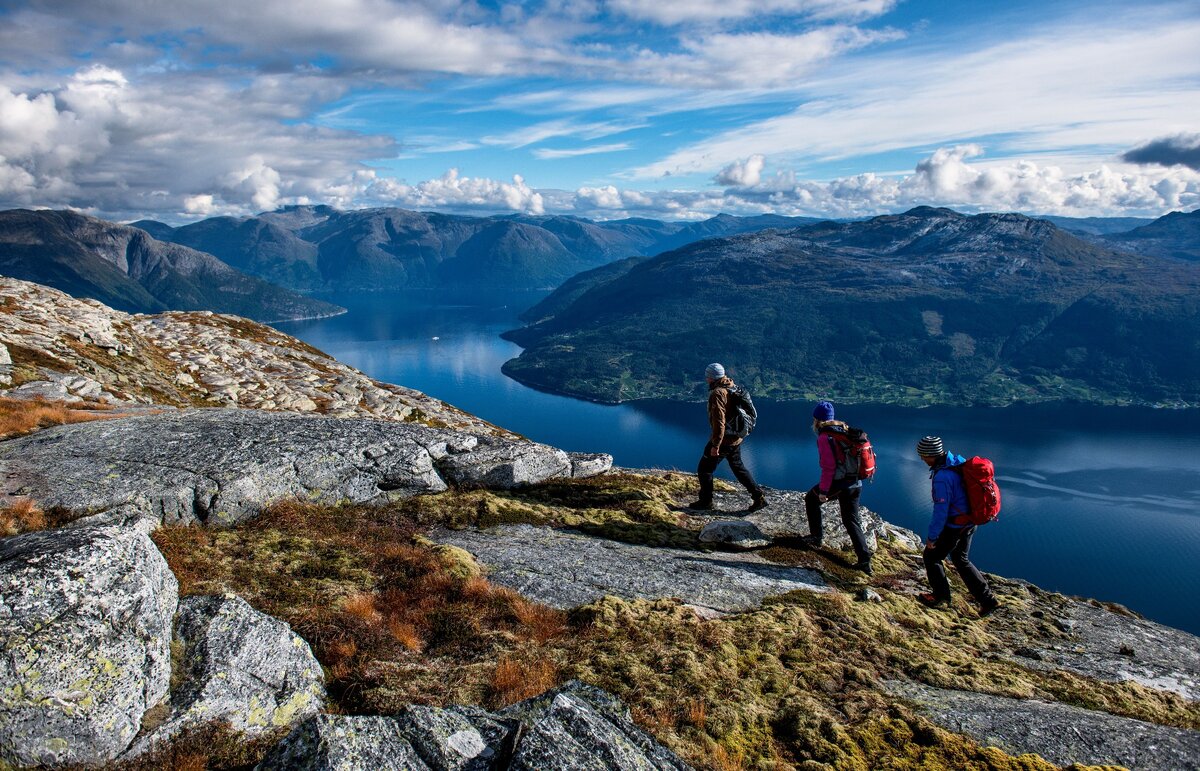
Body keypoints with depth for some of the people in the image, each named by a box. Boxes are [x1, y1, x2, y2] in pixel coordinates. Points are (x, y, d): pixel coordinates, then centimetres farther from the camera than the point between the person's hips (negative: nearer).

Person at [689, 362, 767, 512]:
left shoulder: (717, 393, -22)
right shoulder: (733, 387, 6)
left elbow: (719, 421, -26)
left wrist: (715, 445, -23)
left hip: (723, 439, -9)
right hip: (736, 438, 9)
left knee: (704, 469, 6)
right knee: (738, 467, 22)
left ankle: (705, 501, 16)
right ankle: (759, 496, 20)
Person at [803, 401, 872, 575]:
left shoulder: (825, 437, -14)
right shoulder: (845, 430, 9)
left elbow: (828, 467, -18)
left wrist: (823, 490, -13)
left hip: (838, 484, -7)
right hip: (856, 483, 7)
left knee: (811, 499, 20)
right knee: (851, 521, 14)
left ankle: (817, 536, 24)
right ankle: (864, 560, 7)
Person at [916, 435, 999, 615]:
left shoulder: (942, 477, -30)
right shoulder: (957, 460, -3)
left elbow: (941, 512, -26)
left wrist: (931, 537, -14)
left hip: (955, 527, -9)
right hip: (970, 522, 9)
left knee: (931, 556, 13)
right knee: (960, 559, 24)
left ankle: (941, 596, 29)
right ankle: (988, 599, 27)